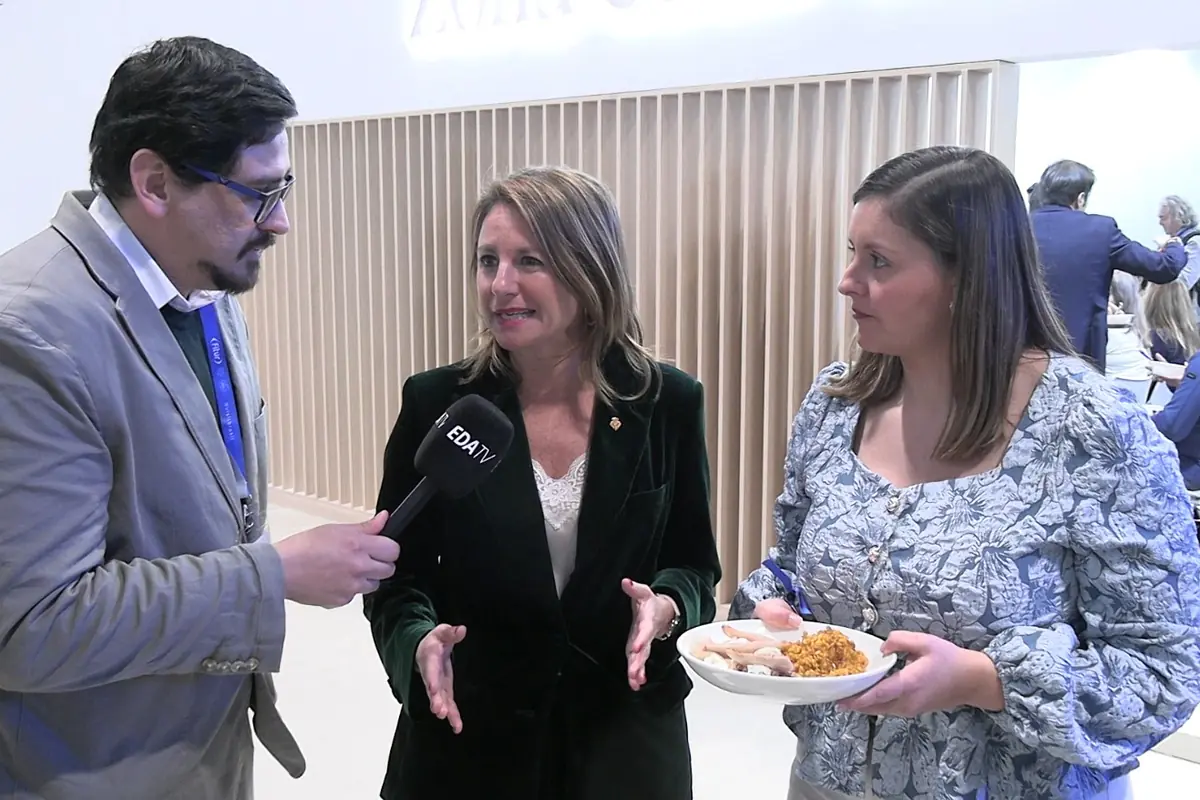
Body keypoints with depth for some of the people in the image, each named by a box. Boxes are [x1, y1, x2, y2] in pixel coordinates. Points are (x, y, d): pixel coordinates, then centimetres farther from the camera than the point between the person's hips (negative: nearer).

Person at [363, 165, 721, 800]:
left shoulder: (667, 403, -8)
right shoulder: (437, 403, -9)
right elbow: (397, 573, -3)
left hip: (627, 736, 1)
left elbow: (694, 563, 1)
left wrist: (666, 606, -19)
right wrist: (420, 641, -22)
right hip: (467, 735, 0)